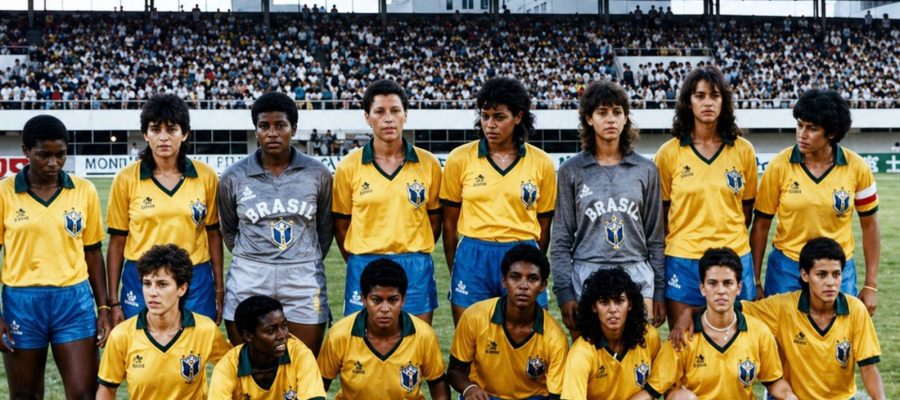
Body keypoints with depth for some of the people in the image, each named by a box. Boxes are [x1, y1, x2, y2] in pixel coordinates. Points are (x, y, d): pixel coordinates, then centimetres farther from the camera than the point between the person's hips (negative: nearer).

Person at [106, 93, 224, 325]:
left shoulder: (206, 176, 0)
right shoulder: (126, 179, -3)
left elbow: (213, 235, 7)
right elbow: (117, 242, 2)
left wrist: (219, 289, 6)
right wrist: (114, 301, 1)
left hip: (196, 281, 1)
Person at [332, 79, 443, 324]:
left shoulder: (428, 164, 2)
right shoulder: (349, 167, 0)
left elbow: (434, 219, 10)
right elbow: (341, 224, 6)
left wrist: (414, 256, 5)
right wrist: (360, 264, 3)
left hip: (416, 269, 1)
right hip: (365, 268, -1)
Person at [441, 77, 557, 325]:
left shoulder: (541, 163, 2)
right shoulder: (460, 159, 1)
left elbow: (544, 225, 9)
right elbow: (449, 222, 6)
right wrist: (454, 271, 7)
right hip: (472, 259, 0)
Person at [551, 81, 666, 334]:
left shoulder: (645, 170, 9)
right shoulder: (572, 170, 5)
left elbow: (656, 236, 11)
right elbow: (561, 239, 4)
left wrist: (659, 291, 6)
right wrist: (564, 291, -3)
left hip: (637, 276, 1)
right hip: (586, 275, -1)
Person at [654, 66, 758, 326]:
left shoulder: (743, 150, 3)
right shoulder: (669, 153, -1)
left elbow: (747, 208, 11)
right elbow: (660, 213, 4)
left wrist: (728, 236, 3)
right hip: (683, 259, -1)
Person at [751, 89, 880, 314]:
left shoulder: (857, 167, -6)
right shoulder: (779, 166, -9)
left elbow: (869, 225, 4)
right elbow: (761, 225, -2)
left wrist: (871, 286, 3)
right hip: (786, 270, -1)